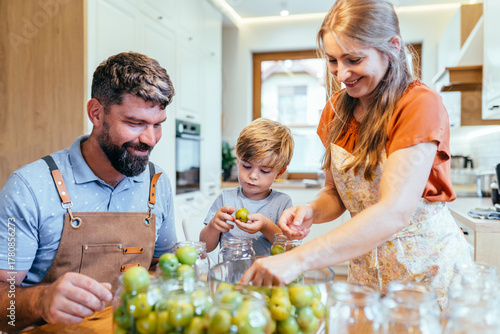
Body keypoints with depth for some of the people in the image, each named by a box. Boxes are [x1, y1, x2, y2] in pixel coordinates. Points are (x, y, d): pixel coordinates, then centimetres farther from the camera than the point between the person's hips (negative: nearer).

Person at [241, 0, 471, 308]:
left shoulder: (421, 105, -19)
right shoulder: (337, 109, 0)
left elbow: (394, 211, -30)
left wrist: (298, 259, -39)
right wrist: (312, 211, -17)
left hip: (427, 270, -4)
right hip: (364, 266, 5)